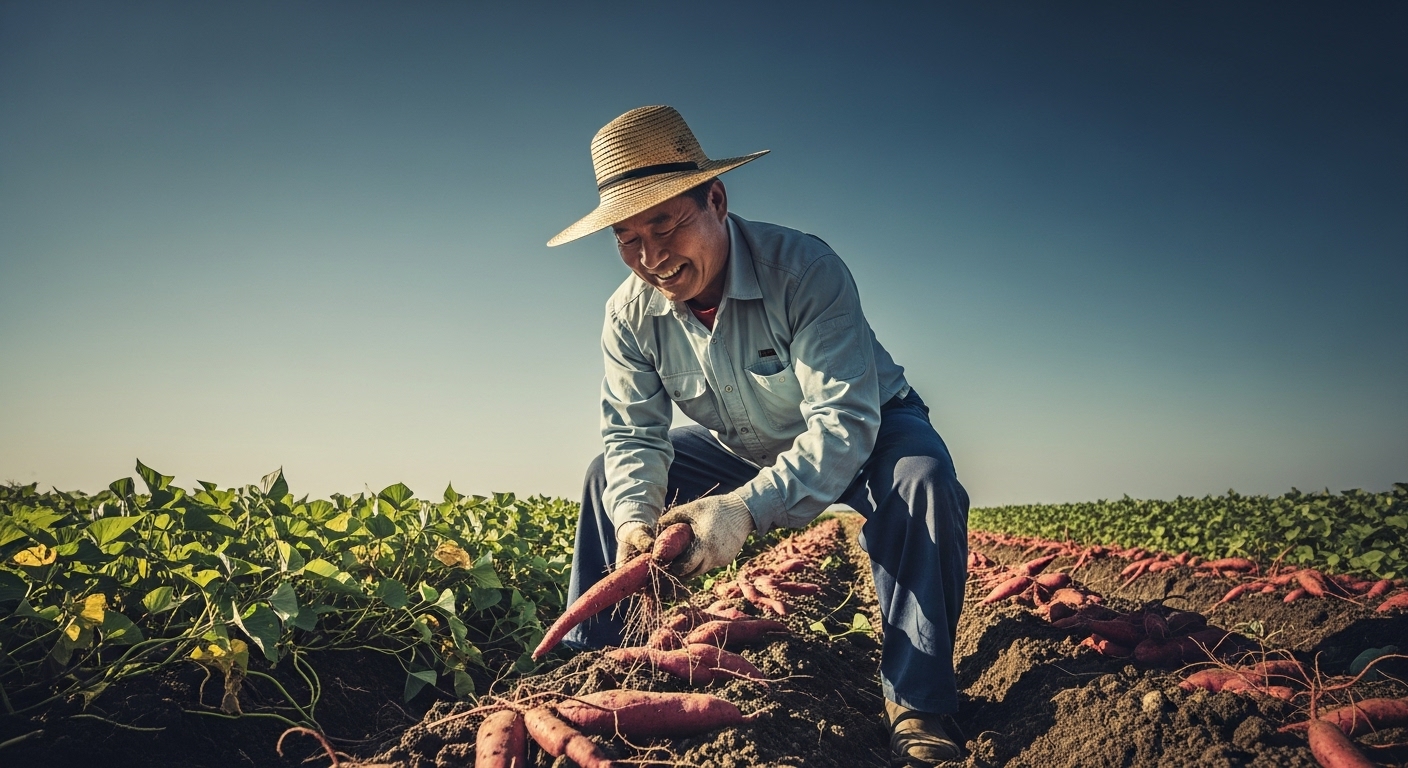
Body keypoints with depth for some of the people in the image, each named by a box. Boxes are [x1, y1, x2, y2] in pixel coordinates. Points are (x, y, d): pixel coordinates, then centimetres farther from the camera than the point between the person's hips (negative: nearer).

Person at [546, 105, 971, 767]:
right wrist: (634, 518, -39)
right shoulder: (630, 313, -17)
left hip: (862, 438, -4)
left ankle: (915, 706, -25)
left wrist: (747, 507, -53)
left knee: (922, 480, -36)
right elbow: (633, 436, -17)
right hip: (743, 453, 5)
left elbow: (844, 420, -40)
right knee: (610, 478, -4)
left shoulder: (803, 269, -34)